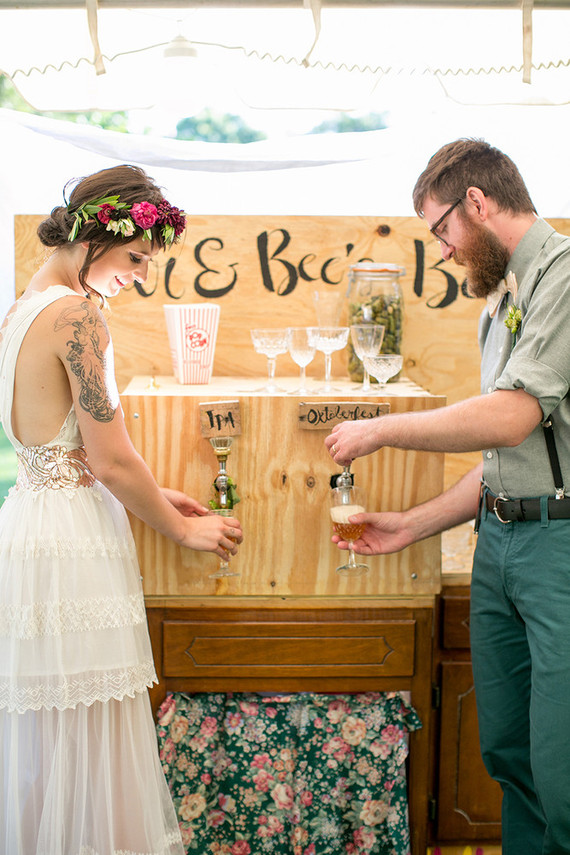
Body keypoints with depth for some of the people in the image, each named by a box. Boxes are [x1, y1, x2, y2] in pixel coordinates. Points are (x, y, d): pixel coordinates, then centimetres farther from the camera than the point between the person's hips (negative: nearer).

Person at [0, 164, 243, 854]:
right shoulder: (78, 313, -16)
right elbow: (110, 460, -16)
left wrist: (152, 496, 18)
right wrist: (182, 529, -1)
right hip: (70, 546, -9)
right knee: (85, 758, 2)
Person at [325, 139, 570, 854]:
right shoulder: (499, 302, 19)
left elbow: (513, 417, -20)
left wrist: (381, 430, -8)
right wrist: (413, 526, 17)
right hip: (499, 537, 9)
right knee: (505, 751, 12)